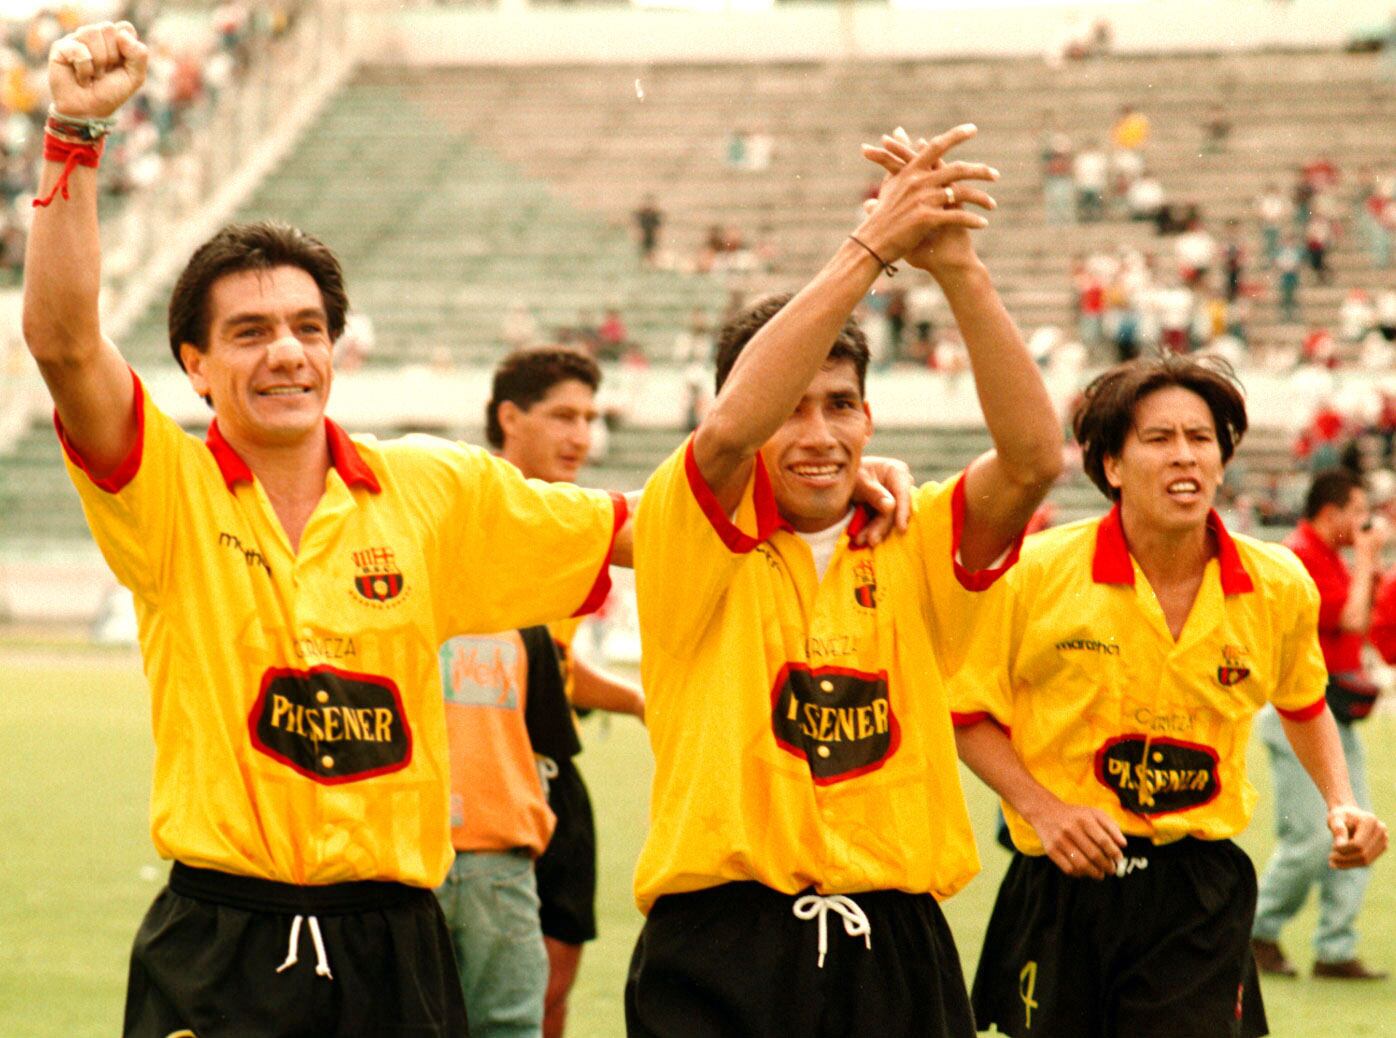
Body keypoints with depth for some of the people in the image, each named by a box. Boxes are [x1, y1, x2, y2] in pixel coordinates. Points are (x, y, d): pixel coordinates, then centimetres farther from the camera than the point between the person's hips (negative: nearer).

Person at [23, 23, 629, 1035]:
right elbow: (62, 338, -17)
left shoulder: (433, 491, 6)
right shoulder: (169, 492, -2)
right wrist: (76, 131, -25)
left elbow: (639, 531, 13)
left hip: (395, 950, 3)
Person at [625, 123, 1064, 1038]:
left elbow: (1033, 457, -7)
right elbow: (729, 425, -20)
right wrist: (869, 248, -21)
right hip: (726, 961, -3)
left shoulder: (915, 544, 9)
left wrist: (959, 268, -17)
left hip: (895, 960, 3)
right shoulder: (702, 538, 1)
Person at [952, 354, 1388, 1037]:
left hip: (1202, 895, 1)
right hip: (1064, 880, -1)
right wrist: (1042, 807, -12)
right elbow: (967, 716, 1)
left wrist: (1341, 802, 6)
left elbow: (1303, 706, 21)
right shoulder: (1036, 573, -9)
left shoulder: (1280, 587, -1)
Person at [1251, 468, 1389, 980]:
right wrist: (1364, 560, -8)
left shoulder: (1333, 559, 17)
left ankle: (1336, 951, 7)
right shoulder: (1299, 556, -14)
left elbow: (1360, 623, 21)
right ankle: (1261, 932, 10)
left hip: (1336, 719, 10)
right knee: (1308, 838, -9)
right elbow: (1349, 620, -20)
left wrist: (1369, 566, 12)